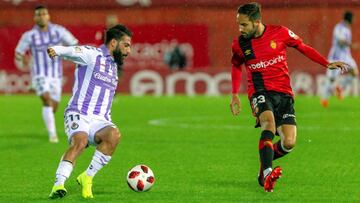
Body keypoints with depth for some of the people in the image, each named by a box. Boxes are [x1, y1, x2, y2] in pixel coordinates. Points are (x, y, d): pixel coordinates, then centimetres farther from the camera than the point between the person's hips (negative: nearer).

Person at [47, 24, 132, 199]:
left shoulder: (114, 66, 25)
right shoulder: (92, 54, 3)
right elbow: (73, 51, -17)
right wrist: (56, 50, -37)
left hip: (100, 121, 6)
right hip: (79, 115, -5)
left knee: (114, 134, -27)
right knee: (80, 142, -34)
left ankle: (87, 178, -18)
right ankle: (58, 185, -38)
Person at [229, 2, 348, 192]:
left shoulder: (280, 33, -3)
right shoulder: (239, 44, 1)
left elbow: (303, 48, 11)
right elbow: (236, 66, 22)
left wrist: (327, 64, 3)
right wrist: (235, 95, 15)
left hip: (284, 93, 1)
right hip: (260, 92, -1)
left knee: (289, 143, -11)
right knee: (269, 123, -33)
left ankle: (265, 162, 19)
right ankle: (267, 174, -43)